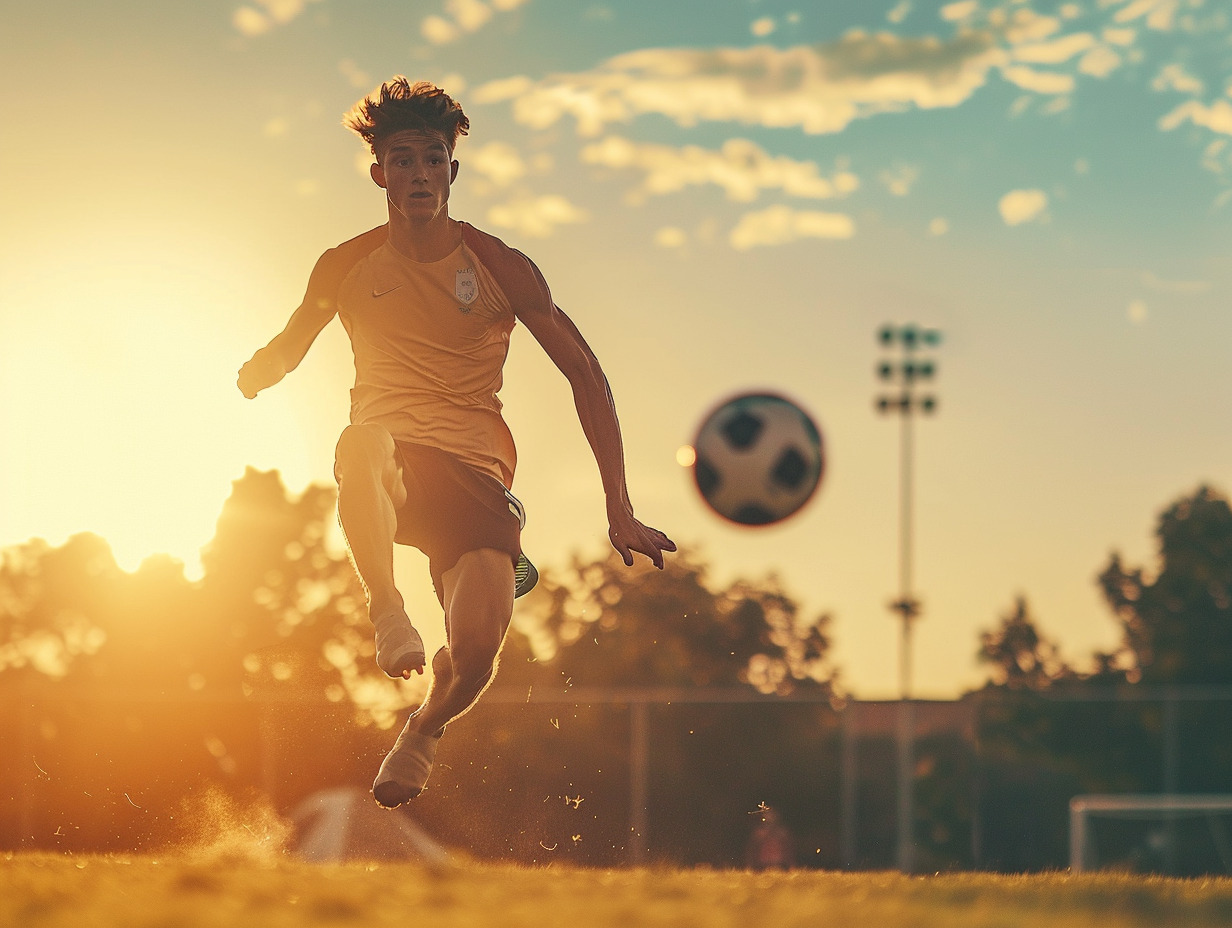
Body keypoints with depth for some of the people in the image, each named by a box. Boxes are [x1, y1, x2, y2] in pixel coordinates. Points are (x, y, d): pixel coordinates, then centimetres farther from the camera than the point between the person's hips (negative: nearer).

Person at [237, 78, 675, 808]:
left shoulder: (499, 267, 2)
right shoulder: (348, 268, 7)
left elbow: (587, 376, 3)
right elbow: (286, 351, 25)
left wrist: (620, 510, -3)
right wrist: (234, 388, 2)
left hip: (474, 473, 0)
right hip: (387, 470, 0)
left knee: (477, 649, -23)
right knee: (362, 442, -41)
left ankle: (425, 731, 12)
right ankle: (389, 614, -26)